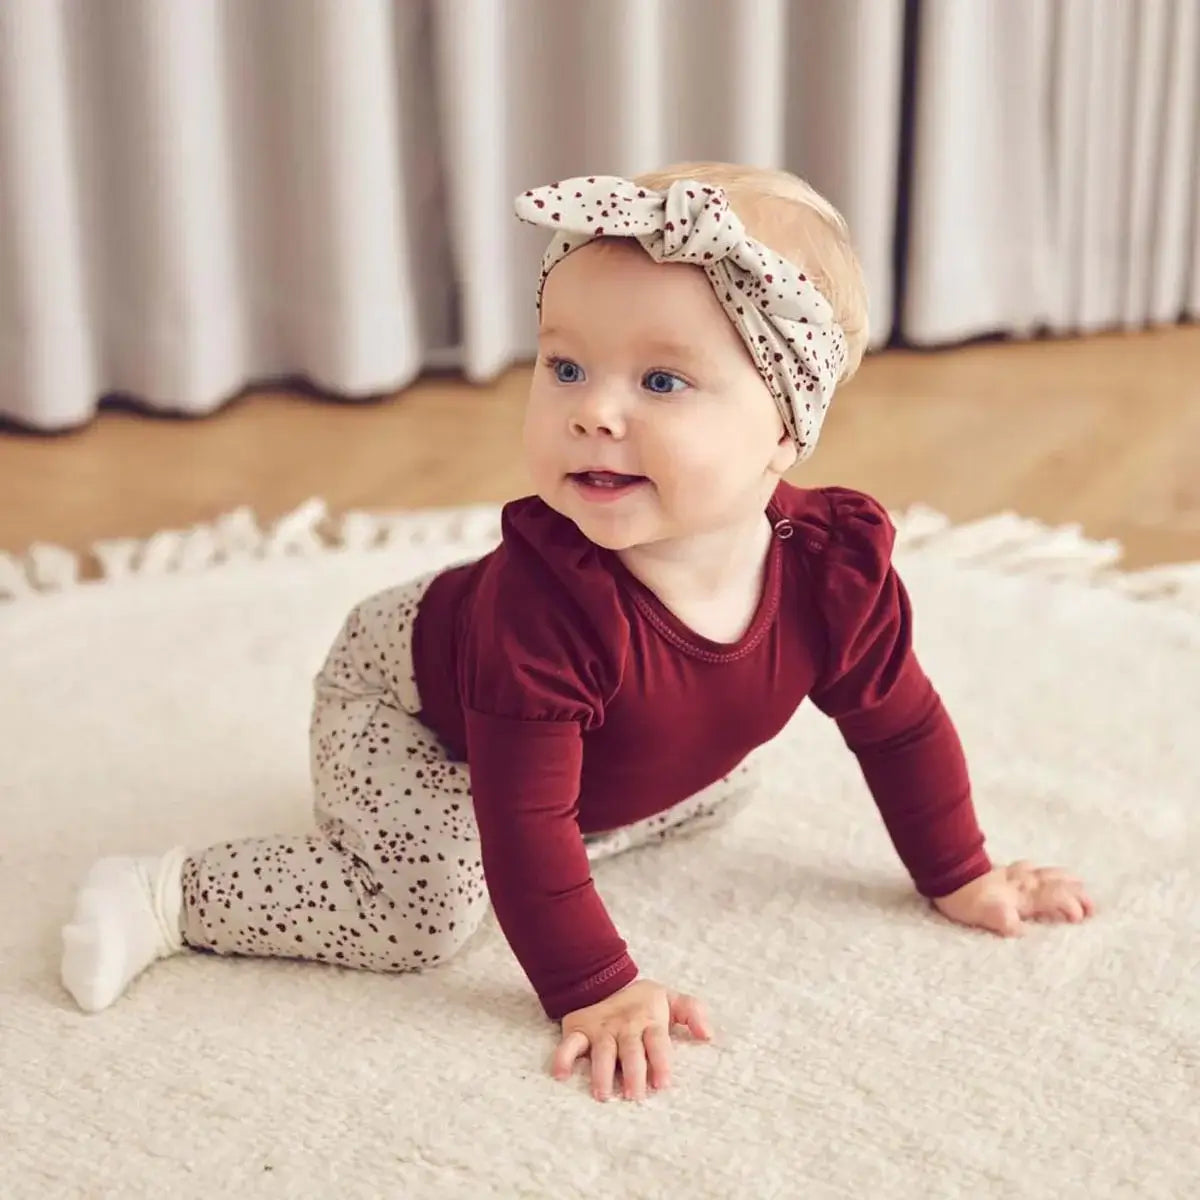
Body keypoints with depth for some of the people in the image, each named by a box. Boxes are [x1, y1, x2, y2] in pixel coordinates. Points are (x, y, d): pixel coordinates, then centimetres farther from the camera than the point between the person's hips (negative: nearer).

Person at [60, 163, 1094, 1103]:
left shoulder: (836, 569, -28)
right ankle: (159, 896, -12)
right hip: (397, 691, -6)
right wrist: (594, 992, -37)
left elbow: (900, 725, -9)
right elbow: (524, 822, -38)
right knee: (430, 906, -26)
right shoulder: (545, 599, -43)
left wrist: (962, 880, 0)